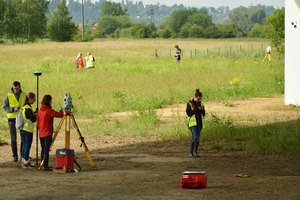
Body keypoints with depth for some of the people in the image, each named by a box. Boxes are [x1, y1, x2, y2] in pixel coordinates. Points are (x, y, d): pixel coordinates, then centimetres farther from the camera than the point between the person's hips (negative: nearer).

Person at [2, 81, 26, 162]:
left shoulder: (24, 95, 3)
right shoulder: (9, 96, -2)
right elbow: (5, 107, -2)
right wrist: (13, 109, -18)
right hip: (12, 118, -2)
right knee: (13, 138, 0)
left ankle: (22, 153, 20)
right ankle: (15, 155, 7)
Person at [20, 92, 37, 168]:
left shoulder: (23, 107, 9)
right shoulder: (28, 109, -18)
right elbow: (33, 119, -18)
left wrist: (34, 113, 8)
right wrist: (37, 114, -5)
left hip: (22, 130, 9)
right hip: (28, 130, -9)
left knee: (24, 145, 14)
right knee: (27, 146, -2)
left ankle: (24, 160, 19)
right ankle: (26, 163, 1)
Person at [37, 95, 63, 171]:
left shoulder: (40, 110, 7)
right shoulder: (49, 111, -14)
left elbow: (37, 122, 12)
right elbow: (60, 115, -14)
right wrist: (61, 110, 6)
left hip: (41, 133, 7)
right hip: (47, 133, -7)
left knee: (43, 150, 15)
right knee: (46, 150, -6)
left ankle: (42, 164, 21)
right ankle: (45, 166, -7)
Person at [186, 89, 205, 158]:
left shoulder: (200, 103, 9)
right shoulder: (189, 104, -6)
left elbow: (203, 114, 9)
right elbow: (188, 113, -14)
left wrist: (202, 110, -13)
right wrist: (196, 109, -22)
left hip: (199, 123, 5)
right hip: (192, 123, -5)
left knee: (198, 138, 3)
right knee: (194, 137, -18)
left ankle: (195, 152, 16)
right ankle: (191, 153, -11)